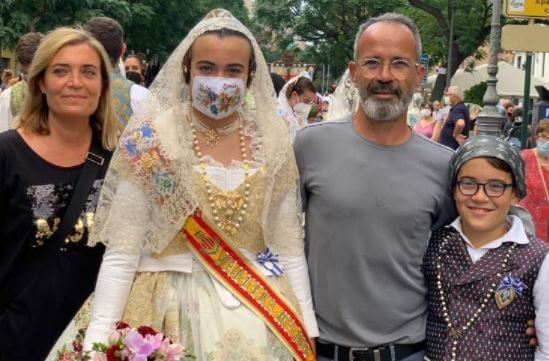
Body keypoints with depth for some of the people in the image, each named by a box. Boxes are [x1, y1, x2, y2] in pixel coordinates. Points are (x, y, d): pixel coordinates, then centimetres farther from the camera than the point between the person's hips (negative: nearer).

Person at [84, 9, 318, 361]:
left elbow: (289, 246, 4)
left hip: (258, 311, 3)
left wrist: (307, 327, 3)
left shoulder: (272, 141, -1)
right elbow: (122, 253, -10)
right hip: (171, 307, -2)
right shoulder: (149, 140, -9)